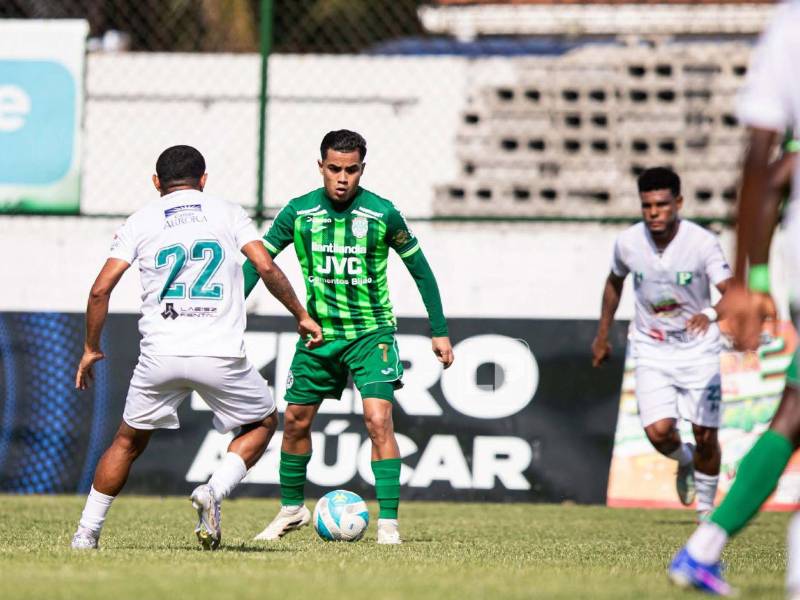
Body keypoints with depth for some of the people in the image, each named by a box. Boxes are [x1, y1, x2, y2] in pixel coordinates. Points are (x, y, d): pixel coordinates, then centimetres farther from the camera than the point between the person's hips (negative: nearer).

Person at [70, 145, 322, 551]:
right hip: (221, 356, -1)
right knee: (262, 423, 21)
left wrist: (91, 349, 15)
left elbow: (100, 290, 3)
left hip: (160, 356, 1)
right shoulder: (227, 213, 10)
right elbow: (266, 267, -2)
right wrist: (301, 315, 10)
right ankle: (214, 491, -3)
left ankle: (86, 533, 19)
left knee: (129, 442, 21)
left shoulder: (140, 221, 10)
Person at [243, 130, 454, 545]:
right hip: (318, 331, 3)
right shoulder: (299, 212, -6)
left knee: (378, 419, -18)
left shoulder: (382, 214, -11)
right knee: (295, 421, 9)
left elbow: (420, 270, -1)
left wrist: (439, 332, 0)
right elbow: (257, 260, 0)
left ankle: (388, 523, -15)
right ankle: (291, 510, 30)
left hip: (371, 333, -3)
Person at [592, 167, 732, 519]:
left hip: (698, 348, -1)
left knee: (705, 437, -3)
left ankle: (706, 507, 24)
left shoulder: (702, 242, -19)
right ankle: (685, 461, 21)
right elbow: (614, 282, 12)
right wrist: (602, 335, 18)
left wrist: (712, 313, -50)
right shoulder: (628, 243, -10)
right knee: (658, 431, -16)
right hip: (651, 349, 1)